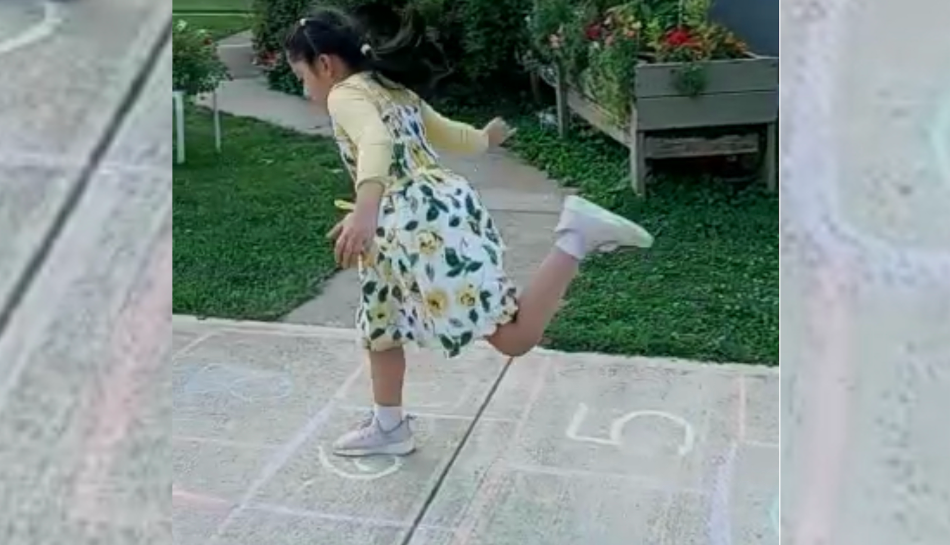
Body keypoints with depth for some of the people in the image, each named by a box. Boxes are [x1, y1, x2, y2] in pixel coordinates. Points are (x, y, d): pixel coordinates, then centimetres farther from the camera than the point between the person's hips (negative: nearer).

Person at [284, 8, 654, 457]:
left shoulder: (346, 95, -2)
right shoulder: (394, 91, 24)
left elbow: (375, 142, -26)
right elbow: (450, 135, 38)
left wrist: (365, 209, -45)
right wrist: (485, 138, 63)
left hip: (424, 222, -10)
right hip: (442, 206, 10)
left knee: (514, 336, -13)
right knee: (379, 323, 24)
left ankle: (576, 238, -15)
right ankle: (388, 427, 37)